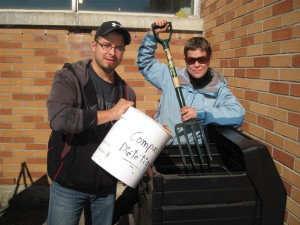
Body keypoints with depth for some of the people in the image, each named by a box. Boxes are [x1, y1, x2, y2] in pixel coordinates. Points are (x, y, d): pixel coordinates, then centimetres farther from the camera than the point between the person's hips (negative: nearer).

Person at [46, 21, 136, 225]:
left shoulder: (126, 92, 4)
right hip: (69, 185, -4)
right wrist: (111, 113, -23)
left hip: (107, 185, 4)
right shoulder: (70, 78, -10)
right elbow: (58, 118, -28)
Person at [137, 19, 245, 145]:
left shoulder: (218, 89, 4)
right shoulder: (172, 77, 11)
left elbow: (238, 115, -11)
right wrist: (153, 34, 9)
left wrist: (200, 114, -15)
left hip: (193, 149, 0)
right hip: (160, 145, 1)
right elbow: (145, 62, 21)